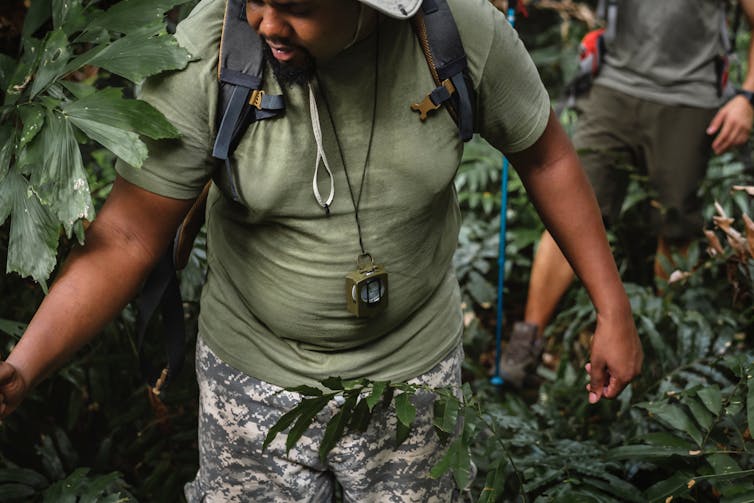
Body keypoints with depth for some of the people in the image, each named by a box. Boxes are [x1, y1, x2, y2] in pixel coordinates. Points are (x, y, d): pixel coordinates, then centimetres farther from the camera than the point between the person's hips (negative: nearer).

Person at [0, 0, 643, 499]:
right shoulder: (199, 57, -23)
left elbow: (546, 155, -4)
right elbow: (126, 237, -19)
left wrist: (613, 309, -2)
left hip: (414, 367, 1)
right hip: (254, 373, 0)